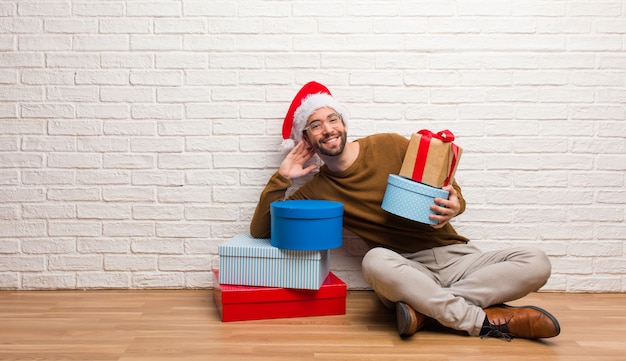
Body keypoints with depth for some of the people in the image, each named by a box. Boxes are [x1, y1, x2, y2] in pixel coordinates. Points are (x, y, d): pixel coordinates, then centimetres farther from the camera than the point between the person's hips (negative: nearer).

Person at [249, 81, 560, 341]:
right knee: (375, 261, -38)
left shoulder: (390, 145, 7)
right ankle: (485, 321, -25)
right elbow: (260, 230, 6)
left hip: (453, 254, 3)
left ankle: (428, 308, -23)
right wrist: (282, 178, -3)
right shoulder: (316, 190, 7)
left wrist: (455, 205, -11)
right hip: (403, 271, -2)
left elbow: (448, 187, 13)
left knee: (536, 263, -19)